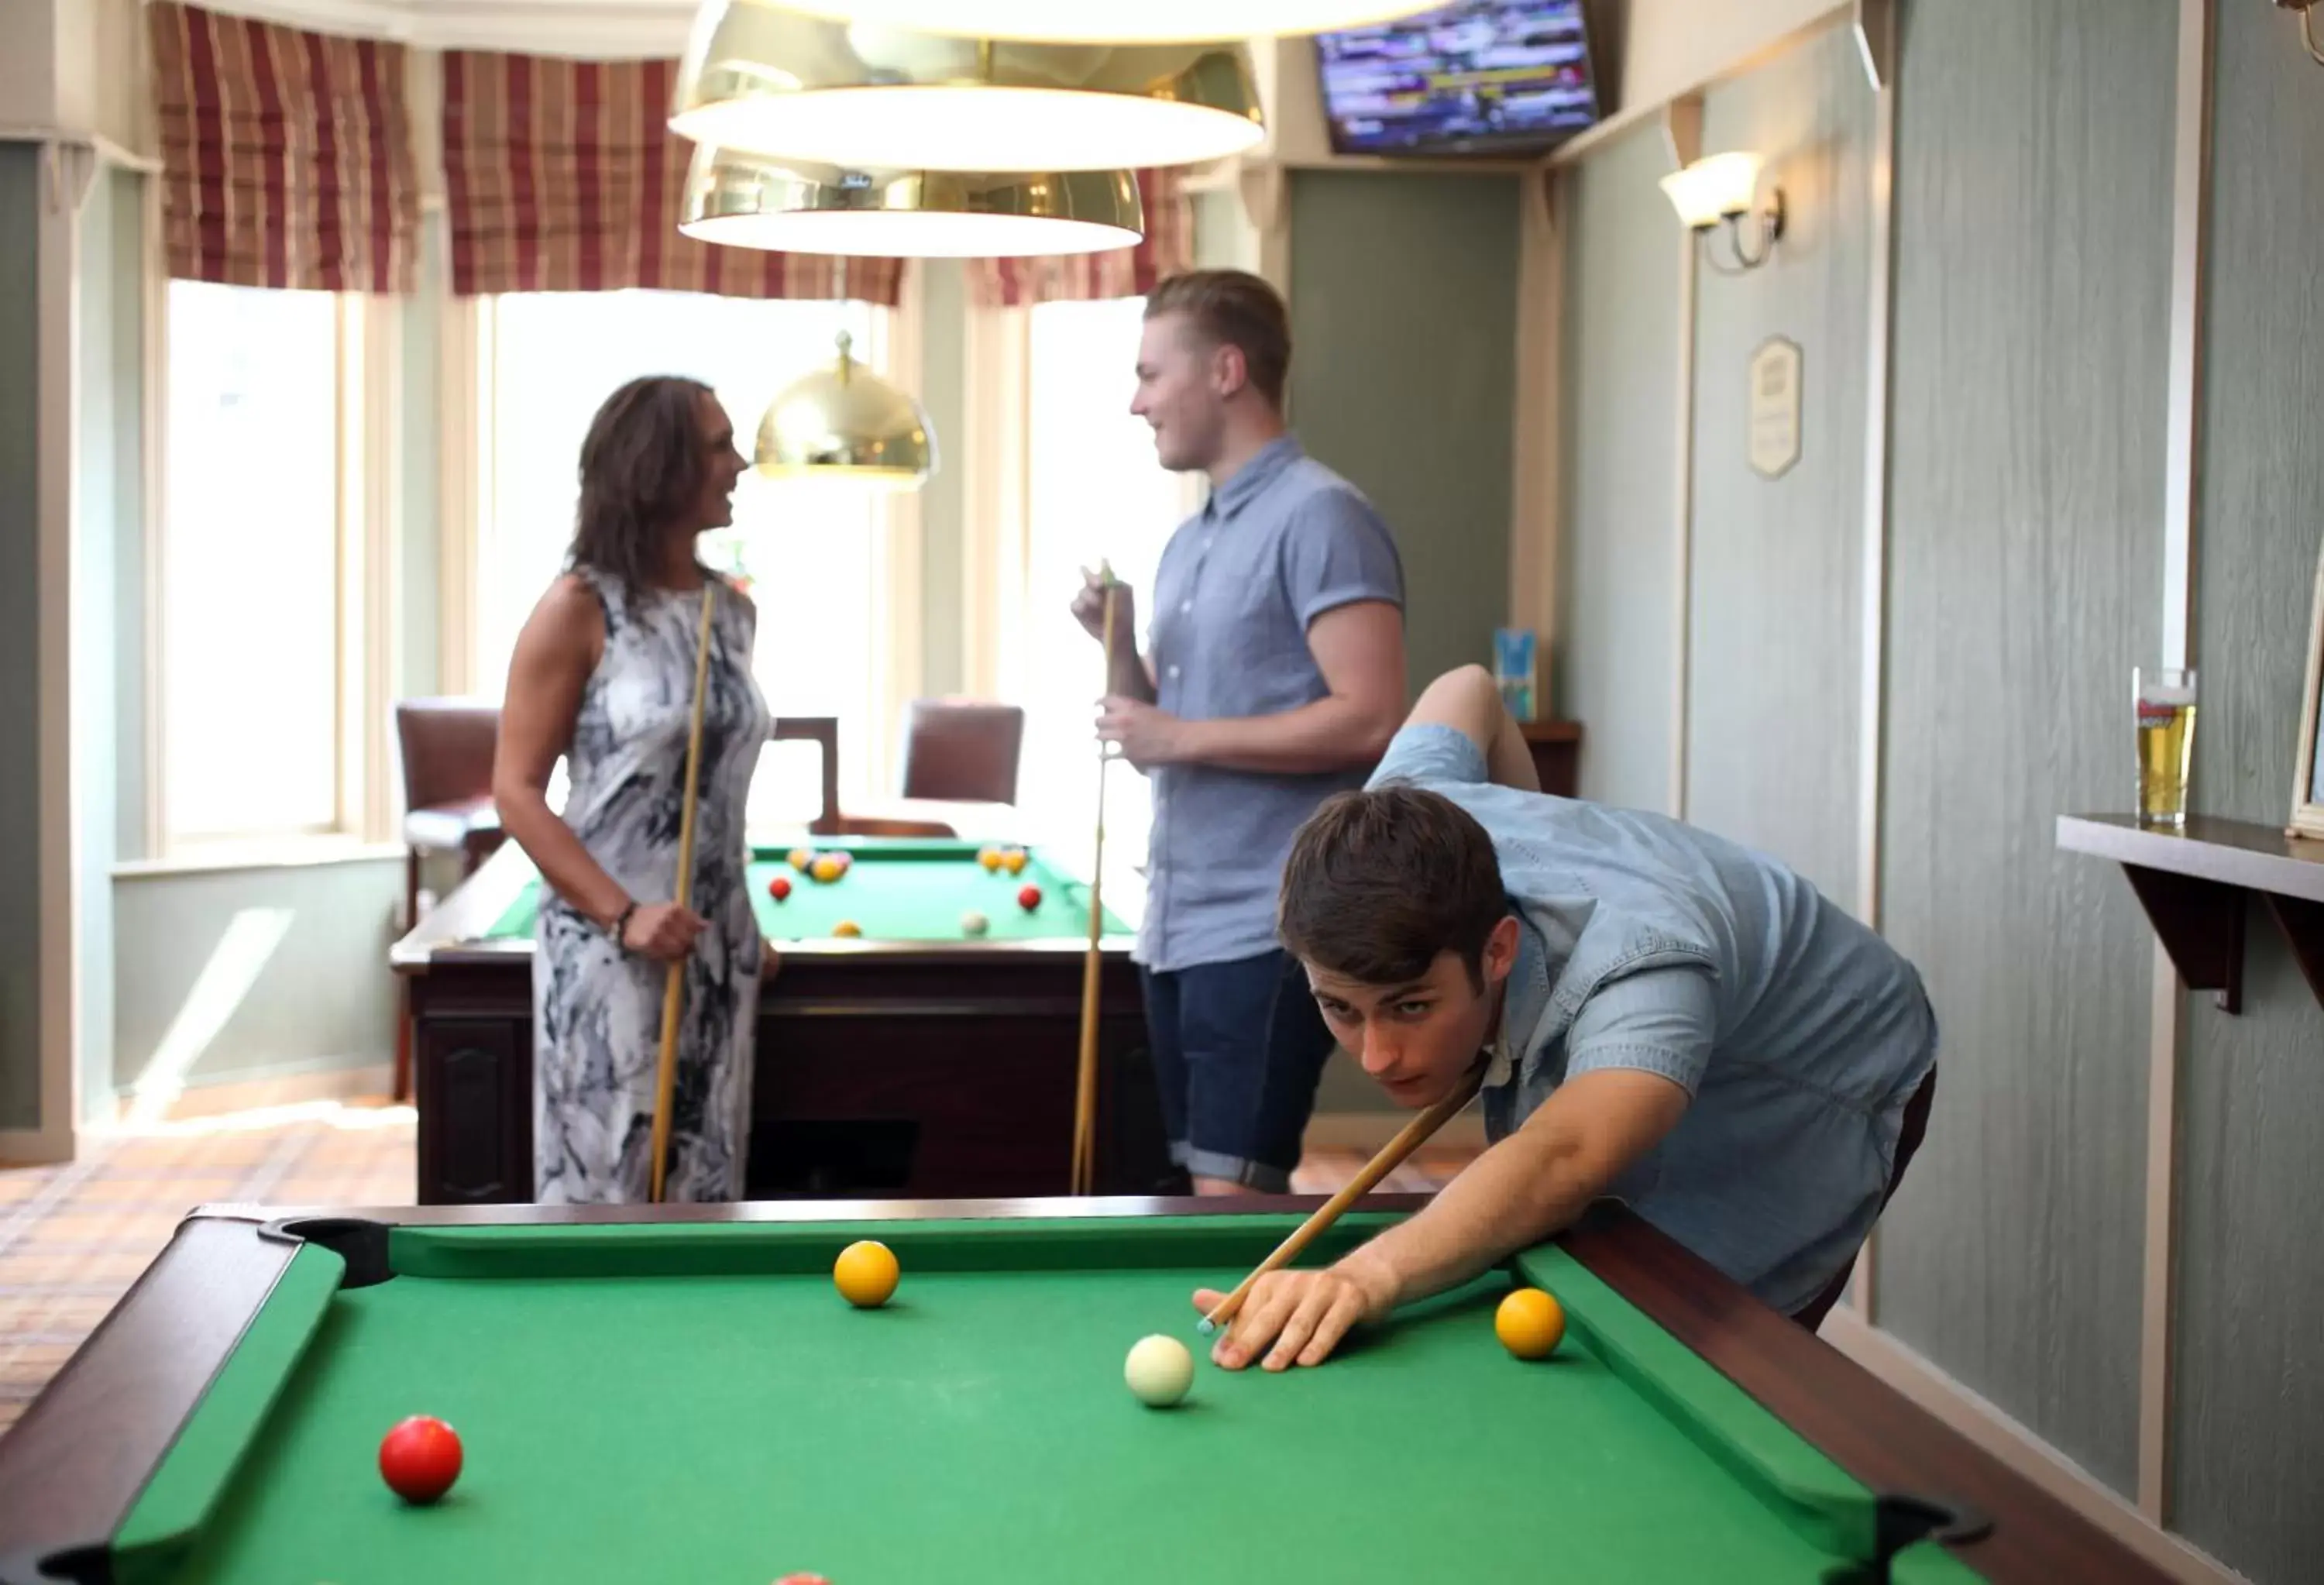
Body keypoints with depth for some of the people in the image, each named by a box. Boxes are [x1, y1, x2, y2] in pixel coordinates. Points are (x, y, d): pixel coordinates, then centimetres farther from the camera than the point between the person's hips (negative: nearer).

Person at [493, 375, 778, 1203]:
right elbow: (517, 791, -10)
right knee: (606, 1191, 0)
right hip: (606, 948, -6)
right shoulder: (579, 608, -9)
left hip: (714, 946, 6)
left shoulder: (732, 608, 9)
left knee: (703, 1185, 10)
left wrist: (744, 927, 13)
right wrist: (622, 915, -18)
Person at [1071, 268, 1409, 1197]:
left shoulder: (1319, 515, -11)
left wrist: (1181, 738, -17)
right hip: (1179, 923, 9)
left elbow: (1371, 720, -20)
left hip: (1268, 931, -9)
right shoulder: (1187, 543, 16)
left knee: (1232, 1196, -8)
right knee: (1196, 1189, 13)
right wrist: (1119, 647, 3)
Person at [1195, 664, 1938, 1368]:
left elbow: (1563, 1159, -71)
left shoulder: (1636, 965, -49)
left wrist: (1369, 1274, -87)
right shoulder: (1392, 845, -27)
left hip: (1834, 1083, -6)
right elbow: (1465, 690, -3)